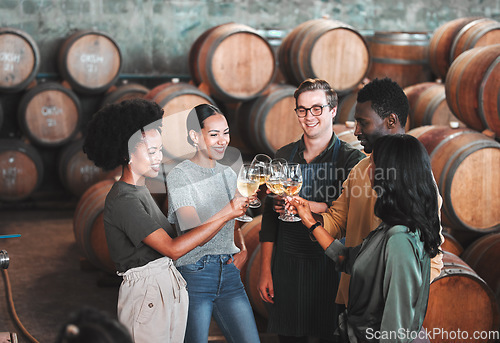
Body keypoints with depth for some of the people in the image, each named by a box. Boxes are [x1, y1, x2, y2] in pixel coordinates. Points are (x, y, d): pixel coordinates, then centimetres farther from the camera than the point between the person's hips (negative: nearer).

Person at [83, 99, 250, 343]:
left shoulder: (140, 190, 14)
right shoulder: (122, 200, -17)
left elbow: (166, 239, 11)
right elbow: (172, 248, -22)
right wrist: (225, 214, -19)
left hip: (169, 284, 9)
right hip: (145, 291, -9)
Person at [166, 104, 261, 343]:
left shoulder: (228, 174, 14)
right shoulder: (179, 175, -7)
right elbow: (196, 235, -17)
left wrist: (242, 250, 6)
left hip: (229, 273, 6)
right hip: (194, 276, -5)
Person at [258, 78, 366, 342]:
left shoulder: (352, 159, -4)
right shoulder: (284, 157, 8)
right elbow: (269, 218, 10)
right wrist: (265, 271, 6)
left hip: (330, 268, -3)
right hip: (286, 268, 3)